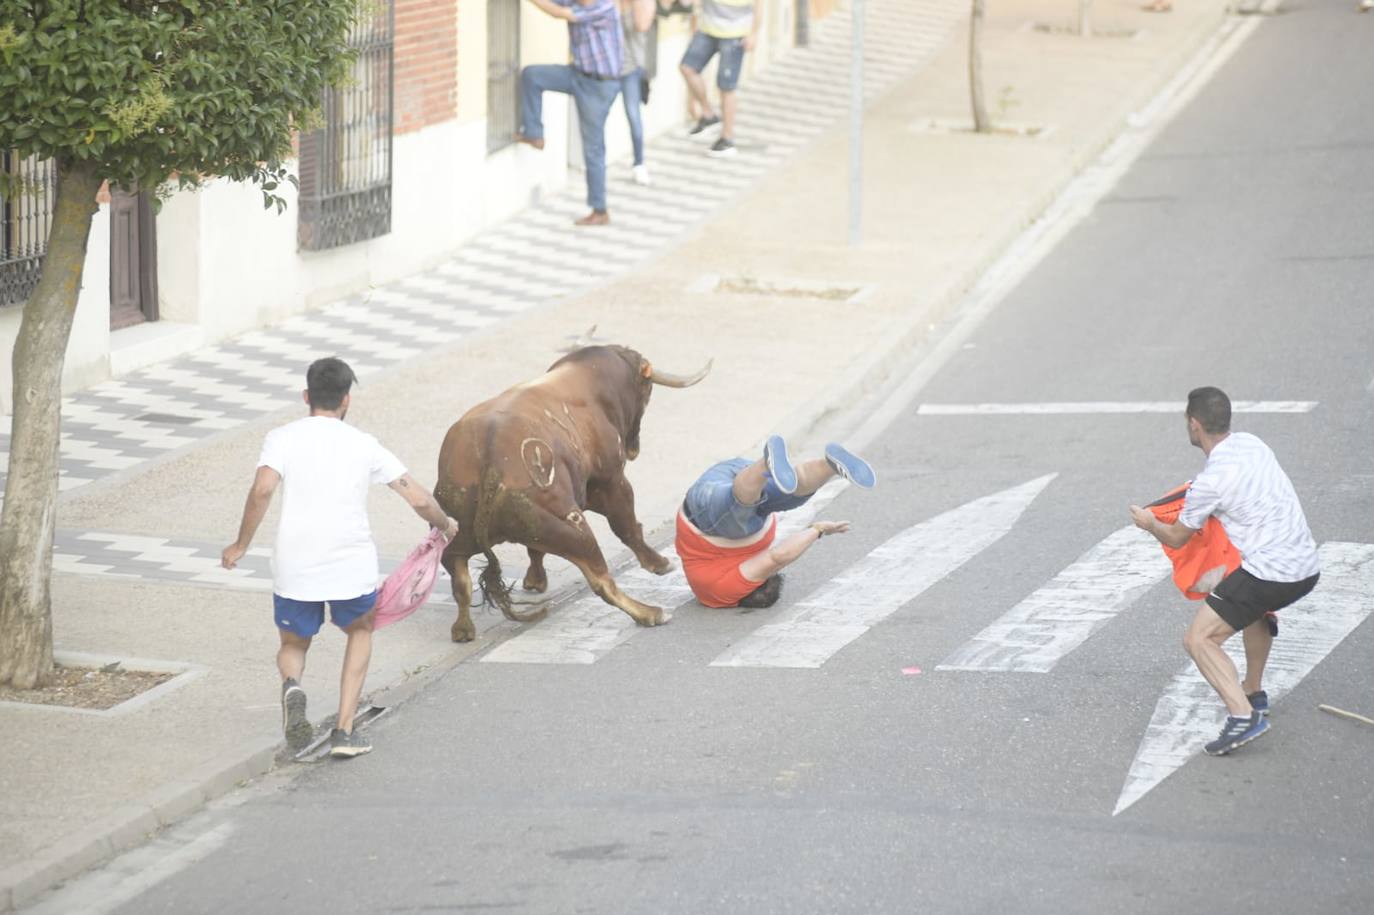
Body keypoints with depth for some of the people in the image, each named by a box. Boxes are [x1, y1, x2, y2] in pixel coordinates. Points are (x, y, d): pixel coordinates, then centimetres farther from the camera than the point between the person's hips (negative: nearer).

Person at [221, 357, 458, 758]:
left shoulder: (282, 438, 1)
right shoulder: (364, 445, 5)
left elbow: (262, 489, -16)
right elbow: (417, 498, 5)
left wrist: (241, 545, -4)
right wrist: (444, 523, 25)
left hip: (294, 571, 0)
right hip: (353, 568, 0)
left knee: (293, 644, 24)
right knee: (360, 631, 29)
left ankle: (292, 684, -13)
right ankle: (344, 732, 18)